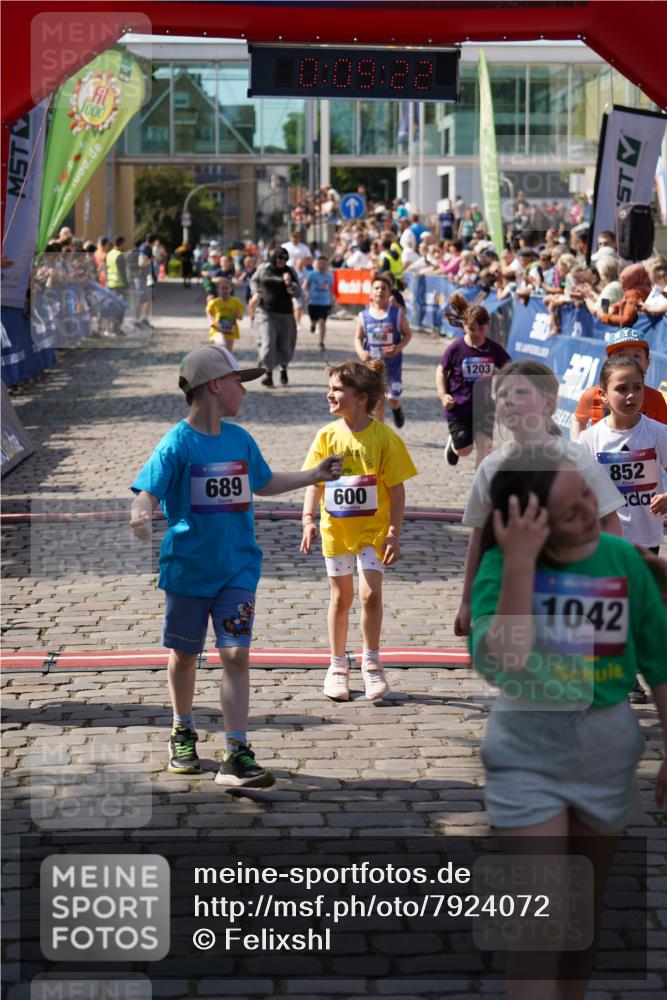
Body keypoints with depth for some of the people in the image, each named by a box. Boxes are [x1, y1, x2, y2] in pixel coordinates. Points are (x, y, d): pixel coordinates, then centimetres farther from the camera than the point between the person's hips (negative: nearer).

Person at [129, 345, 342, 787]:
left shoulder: (241, 439, 4)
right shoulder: (176, 443, -12)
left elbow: (263, 483, 22)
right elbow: (148, 493, -18)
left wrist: (315, 475, 23)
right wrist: (141, 516, -40)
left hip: (238, 568, 3)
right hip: (187, 566, -3)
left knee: (236, 655, -8)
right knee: (185, 653, 14)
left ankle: (237, 755, -8)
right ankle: (184, 734, 37)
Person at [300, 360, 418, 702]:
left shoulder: (383, 436, -10)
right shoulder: (327, 436, -2)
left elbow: (396, 489, -7)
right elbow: (314, 482, -1)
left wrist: (394, 534, -11)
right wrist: (308, 519, -16)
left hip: (372, 528, -3)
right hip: (336, 528, 3)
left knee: (370, 593, -14)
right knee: (341, 597, 11)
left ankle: (371, 664, 5)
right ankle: (338, 666, 24)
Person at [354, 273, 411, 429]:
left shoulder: (397, 314, -8)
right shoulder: (364, 316, -4)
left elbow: (408, 334, -1)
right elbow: (358, 338, 4)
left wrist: (399, 347, -20)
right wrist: (360, 351, -17)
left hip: (392, 363, -1)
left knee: (393, 398, 2)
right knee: (377, 401, 4)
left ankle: (397, 409, 40)